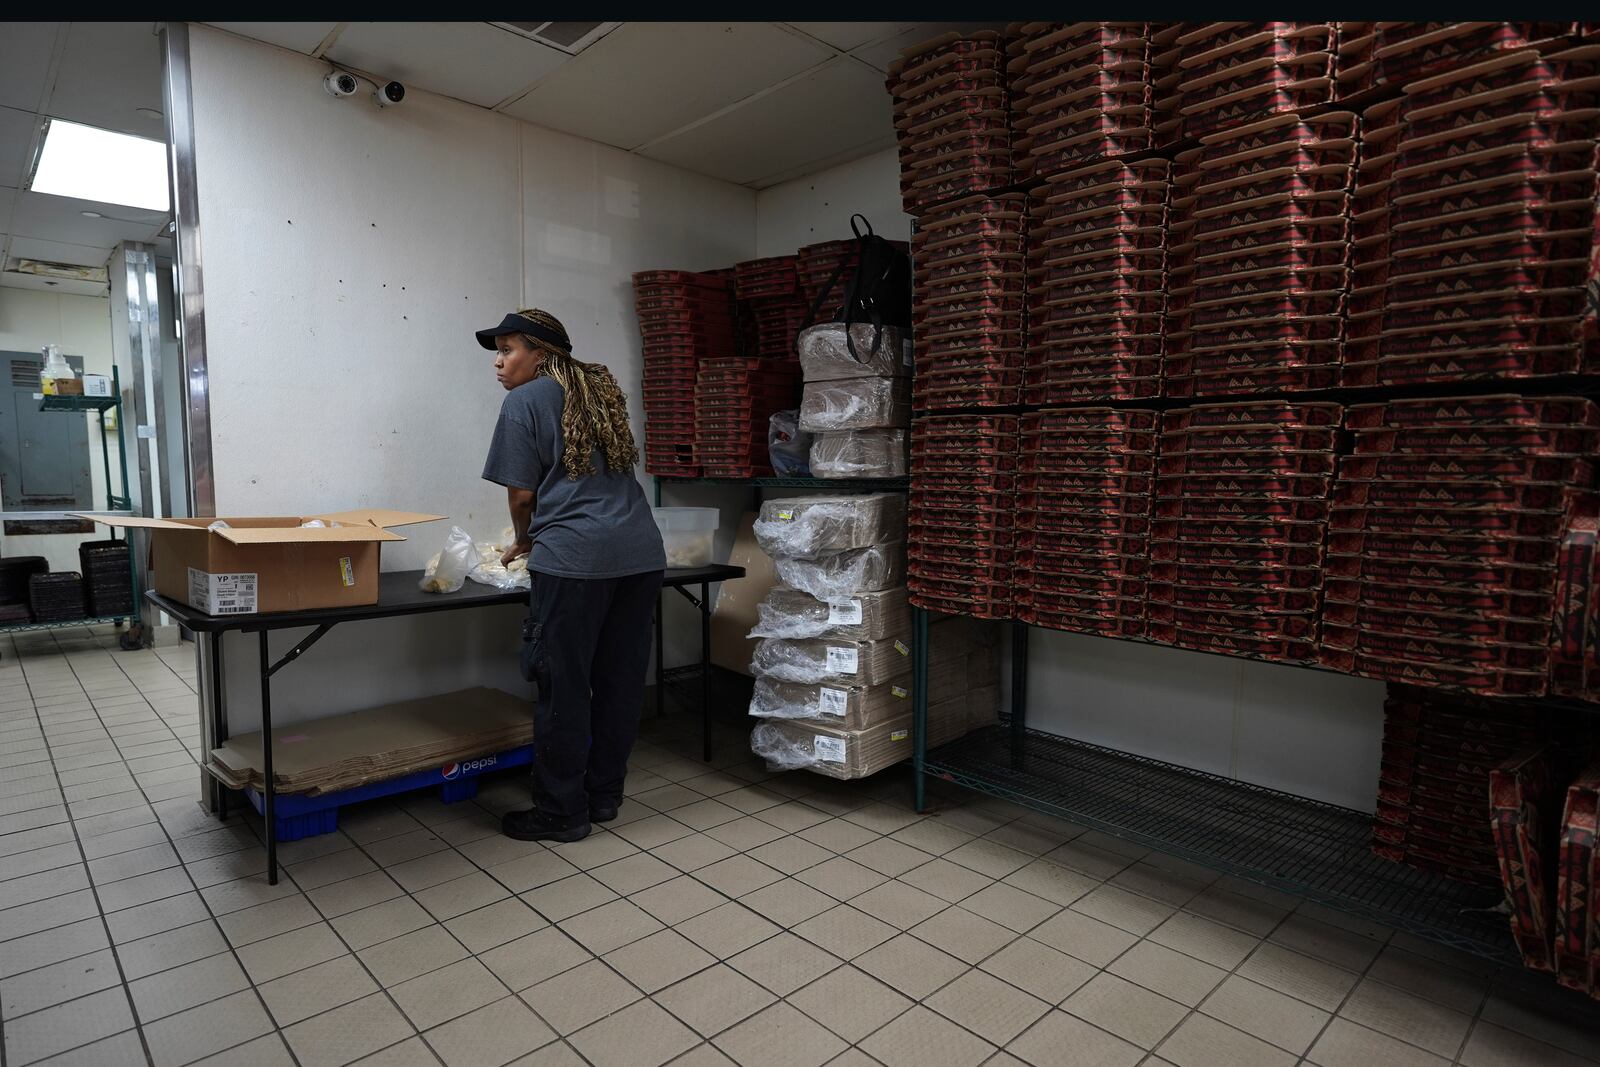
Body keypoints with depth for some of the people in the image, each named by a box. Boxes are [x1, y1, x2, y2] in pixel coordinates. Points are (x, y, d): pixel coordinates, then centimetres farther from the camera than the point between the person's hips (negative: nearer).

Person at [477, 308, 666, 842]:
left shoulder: (524, 402, 3)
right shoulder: (602, 391, 22)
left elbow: (522, 494, 0)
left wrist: (523, 542, 21)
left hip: (575, 557, -7)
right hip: (641, 549, 7)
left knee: (563, 686, 3)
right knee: (620, 680, 12)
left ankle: (561, 812, 14)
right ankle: (604, 795, 25)